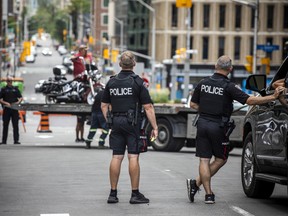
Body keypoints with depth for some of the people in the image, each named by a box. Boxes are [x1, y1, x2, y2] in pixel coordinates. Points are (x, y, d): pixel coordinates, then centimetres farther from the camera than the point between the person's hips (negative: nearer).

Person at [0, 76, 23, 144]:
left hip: (14, 109, 1)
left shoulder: (15, 89, 12)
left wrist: (18, 102, -10)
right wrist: (6, 103, -16)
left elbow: (21, 97, 11)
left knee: (15, 125, -1)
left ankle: (16, 140, 1)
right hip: (6, 109, -1)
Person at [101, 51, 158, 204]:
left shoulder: (111, 82, 8)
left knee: (116, 157, 6)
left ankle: (113, 194, 7)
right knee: (133, 157, -3)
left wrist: (109, 122, 18)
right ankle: (135, 194, -2)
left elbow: (104, 105, 12)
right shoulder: (137, 82, -6)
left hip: (116, 122, 4)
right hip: (132, 122, -4)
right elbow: (148, 107, -8)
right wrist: (154, 127, -5)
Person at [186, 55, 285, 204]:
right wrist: (273, 97, -15)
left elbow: (193, 104, 10)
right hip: (218, 126, -4)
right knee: (220, 159, 12)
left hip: (202, 124, 4)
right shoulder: (228, 87, -10)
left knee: (204, 160, 5)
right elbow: (249, 100, -17)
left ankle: (208, 194, -2)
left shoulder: (203, 83, 4)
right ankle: (196, 183, 0)